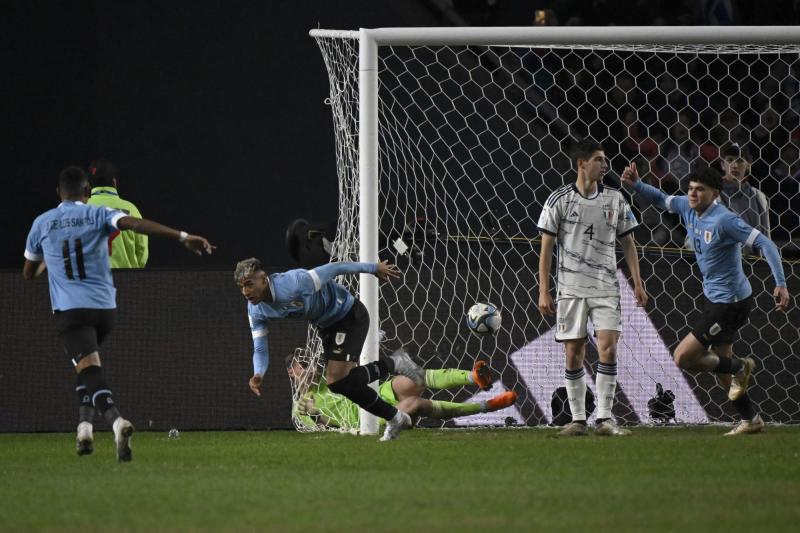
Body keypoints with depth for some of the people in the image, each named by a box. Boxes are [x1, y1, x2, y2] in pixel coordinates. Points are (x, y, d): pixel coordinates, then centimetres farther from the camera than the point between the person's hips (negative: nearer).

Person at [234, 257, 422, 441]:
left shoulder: (295, 284, -36)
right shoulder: (256, 309, -13)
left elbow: (335, 269, -23)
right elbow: (260, 349, -7)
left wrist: (375, 268, -10)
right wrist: (258, 375, -30)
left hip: (350, 315, -8)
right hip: (327, 325, 8)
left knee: (337, 381, -18)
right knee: (349, 384, 8)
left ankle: (393, 364, 1)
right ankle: (394, 418, 28)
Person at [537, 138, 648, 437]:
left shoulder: (615, 199, 7)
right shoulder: (560, 200, -1)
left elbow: (627, 243, 13)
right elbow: (546, 248, 1)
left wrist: (637, 284, 6)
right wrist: (543, 292, -4)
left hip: (606, 286, 1)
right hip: (570, 286, -1)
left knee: (608, 347, -12)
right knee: (574, 353, 1)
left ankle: (604, 418, -8)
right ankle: (578, 420, 9)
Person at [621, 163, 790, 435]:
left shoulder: (724, 220, -24)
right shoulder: (687, 208, -1)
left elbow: (765, 244, -25)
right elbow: (661, 200, 16)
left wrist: (780, 284, -31)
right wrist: (636, 185, -3)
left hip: (730, 303, -9)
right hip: (713, 297, 9)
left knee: (683, 357, -9)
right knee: (720, 362, 18)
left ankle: (739, 367, 10)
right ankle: (750, 420, 30)